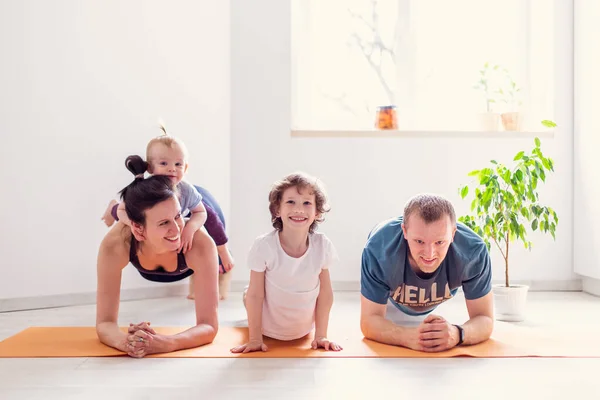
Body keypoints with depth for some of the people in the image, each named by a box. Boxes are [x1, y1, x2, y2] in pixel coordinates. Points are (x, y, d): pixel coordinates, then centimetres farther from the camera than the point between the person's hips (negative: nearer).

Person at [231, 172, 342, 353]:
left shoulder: (322, 245, -24)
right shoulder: (264, 245, -30)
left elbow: (325, 292, -11)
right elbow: (255, 295, -20)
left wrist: (321, 335, -8)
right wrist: (255, 339, -16)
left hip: (304, 331, 2)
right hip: (268, 329, -2)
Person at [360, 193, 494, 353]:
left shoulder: (473, 251, -39)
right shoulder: (379, 249, -43)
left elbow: (484, 319, -32)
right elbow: (370, 320, -37)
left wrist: (457, 334, -57)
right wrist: (410, 337, -59)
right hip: (388, 303, -2)